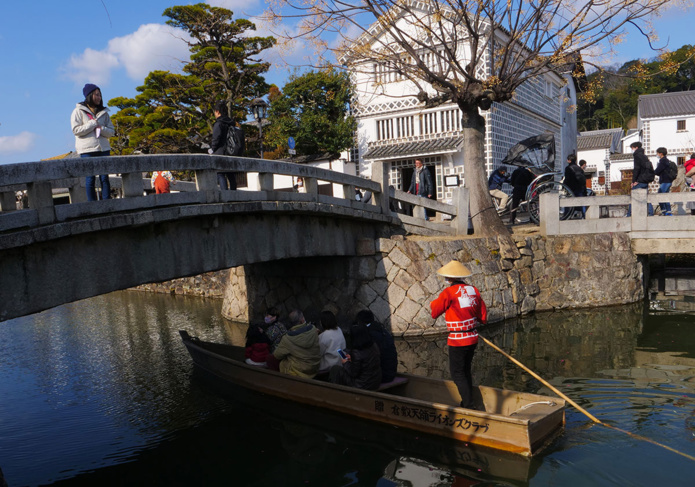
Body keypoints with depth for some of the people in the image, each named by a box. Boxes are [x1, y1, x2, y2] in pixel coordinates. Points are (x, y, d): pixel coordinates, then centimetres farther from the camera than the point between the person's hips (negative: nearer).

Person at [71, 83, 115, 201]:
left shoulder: (103, 112, 16)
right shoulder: (78, 111, 4)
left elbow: (111, 131, 11)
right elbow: (76, 130, -7)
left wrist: (101, 128, -9)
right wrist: (93, 123, -8)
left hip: (103, 148, 3)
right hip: (87, 150, -3)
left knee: (105, 177, -1)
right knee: (90, 179, -2)